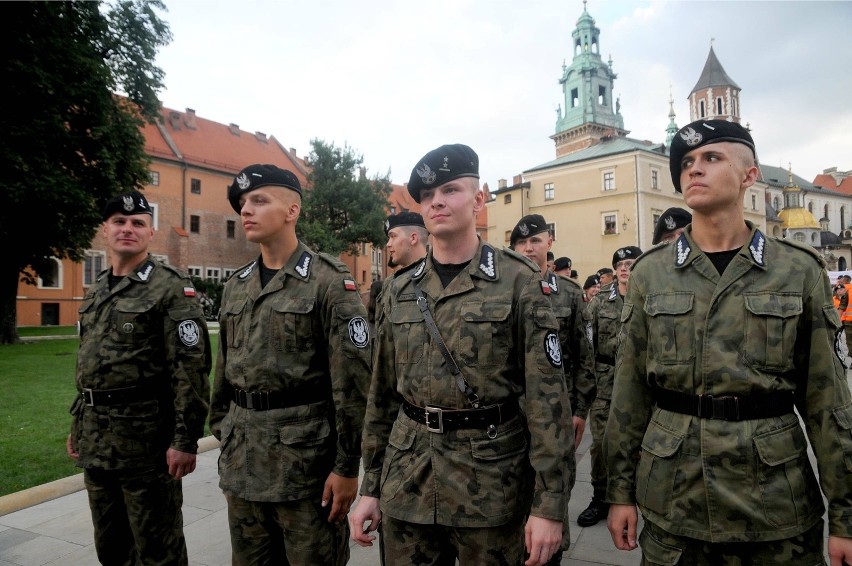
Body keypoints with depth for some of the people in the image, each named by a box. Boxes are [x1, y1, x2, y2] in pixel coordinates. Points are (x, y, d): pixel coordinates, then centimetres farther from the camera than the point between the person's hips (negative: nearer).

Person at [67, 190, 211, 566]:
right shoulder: (96, 292, 13)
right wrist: (77, 425, 19)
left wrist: (186, 439, -20)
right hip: (96, 439, 8)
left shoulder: (171, 288, -11)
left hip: (146, 436, -7)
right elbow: (86, 365, 20)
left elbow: (191, 367, -17)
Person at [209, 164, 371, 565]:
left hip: (305, 454, -6)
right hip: (242, 459, 6)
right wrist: (222, 436, 16)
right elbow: (224, 369, 17)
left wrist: (346, 466, -15)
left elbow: (353, 381, -14)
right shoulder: (235, 286, 10)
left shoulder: (329, 281, -11)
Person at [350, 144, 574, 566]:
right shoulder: (398, 291, 5)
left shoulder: (519, 282, -7)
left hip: (492, 479, -3)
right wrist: (370, 487, 9)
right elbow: (382, 394, 9)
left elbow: (547, 396, -10)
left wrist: (549, 503, -13)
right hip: (406, 480, 4)